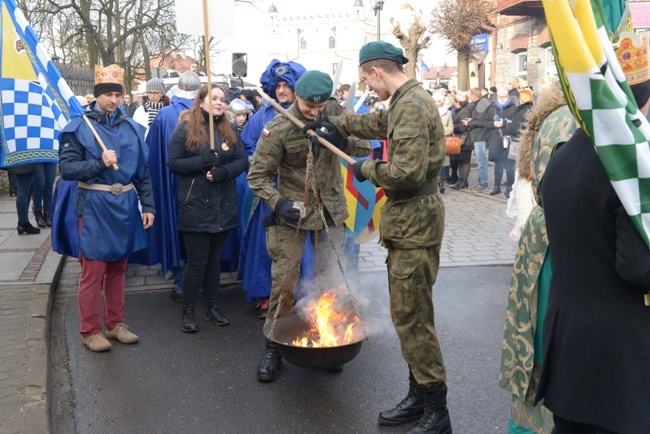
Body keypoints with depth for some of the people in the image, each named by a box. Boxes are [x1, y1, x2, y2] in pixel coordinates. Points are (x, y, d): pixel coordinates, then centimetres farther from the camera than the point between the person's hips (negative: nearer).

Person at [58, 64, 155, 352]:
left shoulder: (131, 128, 8)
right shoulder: (79, 127, -4)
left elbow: (142, 171, 10)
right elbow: (66, 168, -10)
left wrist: (148, 206, 7)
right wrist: (99, 163, -22)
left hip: (125, 205, 4)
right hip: (94, 206, -4)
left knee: (117, 267, 14)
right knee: (93, 270, 0)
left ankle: (115, 323, 26)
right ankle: (90, 330, 13)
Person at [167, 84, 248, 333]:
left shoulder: (229, 131, 10)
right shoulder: (185, 129, -3)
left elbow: (242, 160, 5)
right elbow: (173, 163, -6)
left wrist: (225, 171, -15)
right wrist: (201, 162, -20)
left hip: (224, 206, 4)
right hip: (195, 206, -4)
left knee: (215, 259, 14)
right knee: (197, 261, -1)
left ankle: (213, 308, 26)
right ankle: (188, 312, 15)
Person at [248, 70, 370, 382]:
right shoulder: (279, 128, -14)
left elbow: (364, 149, -3)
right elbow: (258, 175, -9)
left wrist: (341, 139, -23)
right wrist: (278, 204, -24)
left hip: (331, 212, 3)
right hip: (291, 213, -3)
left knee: (332, 280, 10)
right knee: (284, 283, 1)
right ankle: (273, 347, 17)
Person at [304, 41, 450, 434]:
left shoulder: (412, 105, -18)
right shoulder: (405, 102, 14)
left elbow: (407, 172, -27)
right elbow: (376, 123, 34)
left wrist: (367, 169, -10)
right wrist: (334, 123, 38)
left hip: (416, 223, -10)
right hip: (407, 221, 10)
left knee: (412, 318, -4)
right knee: (409, 314, 15)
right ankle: (418, 397, 28)